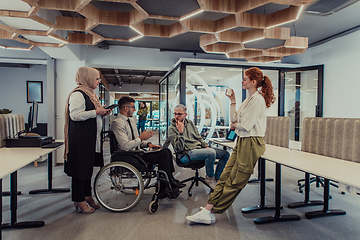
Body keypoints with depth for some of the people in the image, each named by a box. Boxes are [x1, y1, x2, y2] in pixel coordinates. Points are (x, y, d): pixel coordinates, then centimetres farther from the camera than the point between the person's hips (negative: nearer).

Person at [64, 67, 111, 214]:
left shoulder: (89, 93, 18)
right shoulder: (77, 94, -13)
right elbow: (75, 115, -23)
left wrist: (103, 113, 9)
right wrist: (96, 112, -19)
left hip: (91, 137, 10)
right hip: (80, 137, -10)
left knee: (88, 166, 16)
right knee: (80, 167, -1)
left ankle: (87, 196, 28)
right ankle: (79, 200, 12)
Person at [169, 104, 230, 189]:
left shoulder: (190, 122, 14)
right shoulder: (172, 128, -6)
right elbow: (179, 149, -17)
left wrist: (206, 146, 5)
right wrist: (181, 132, -24)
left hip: (199, 148, 8)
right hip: (187, 153, -8)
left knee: (225, 154, 0)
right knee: (211, 153, -33)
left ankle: (216, 178, 8)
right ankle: (209, 178, -9)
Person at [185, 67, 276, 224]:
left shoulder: (258, 99, -11)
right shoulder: (248, 100, 19)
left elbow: (247, 125, -18)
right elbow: (234, 119, 16)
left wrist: (236, 126, 2)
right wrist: (232, 101, 13)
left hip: (251, 143, -9)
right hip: (242, 141, 9)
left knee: (234, 181, -2)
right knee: (225, 176, 1)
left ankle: (209, 212, 2)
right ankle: (208, 211, 1)